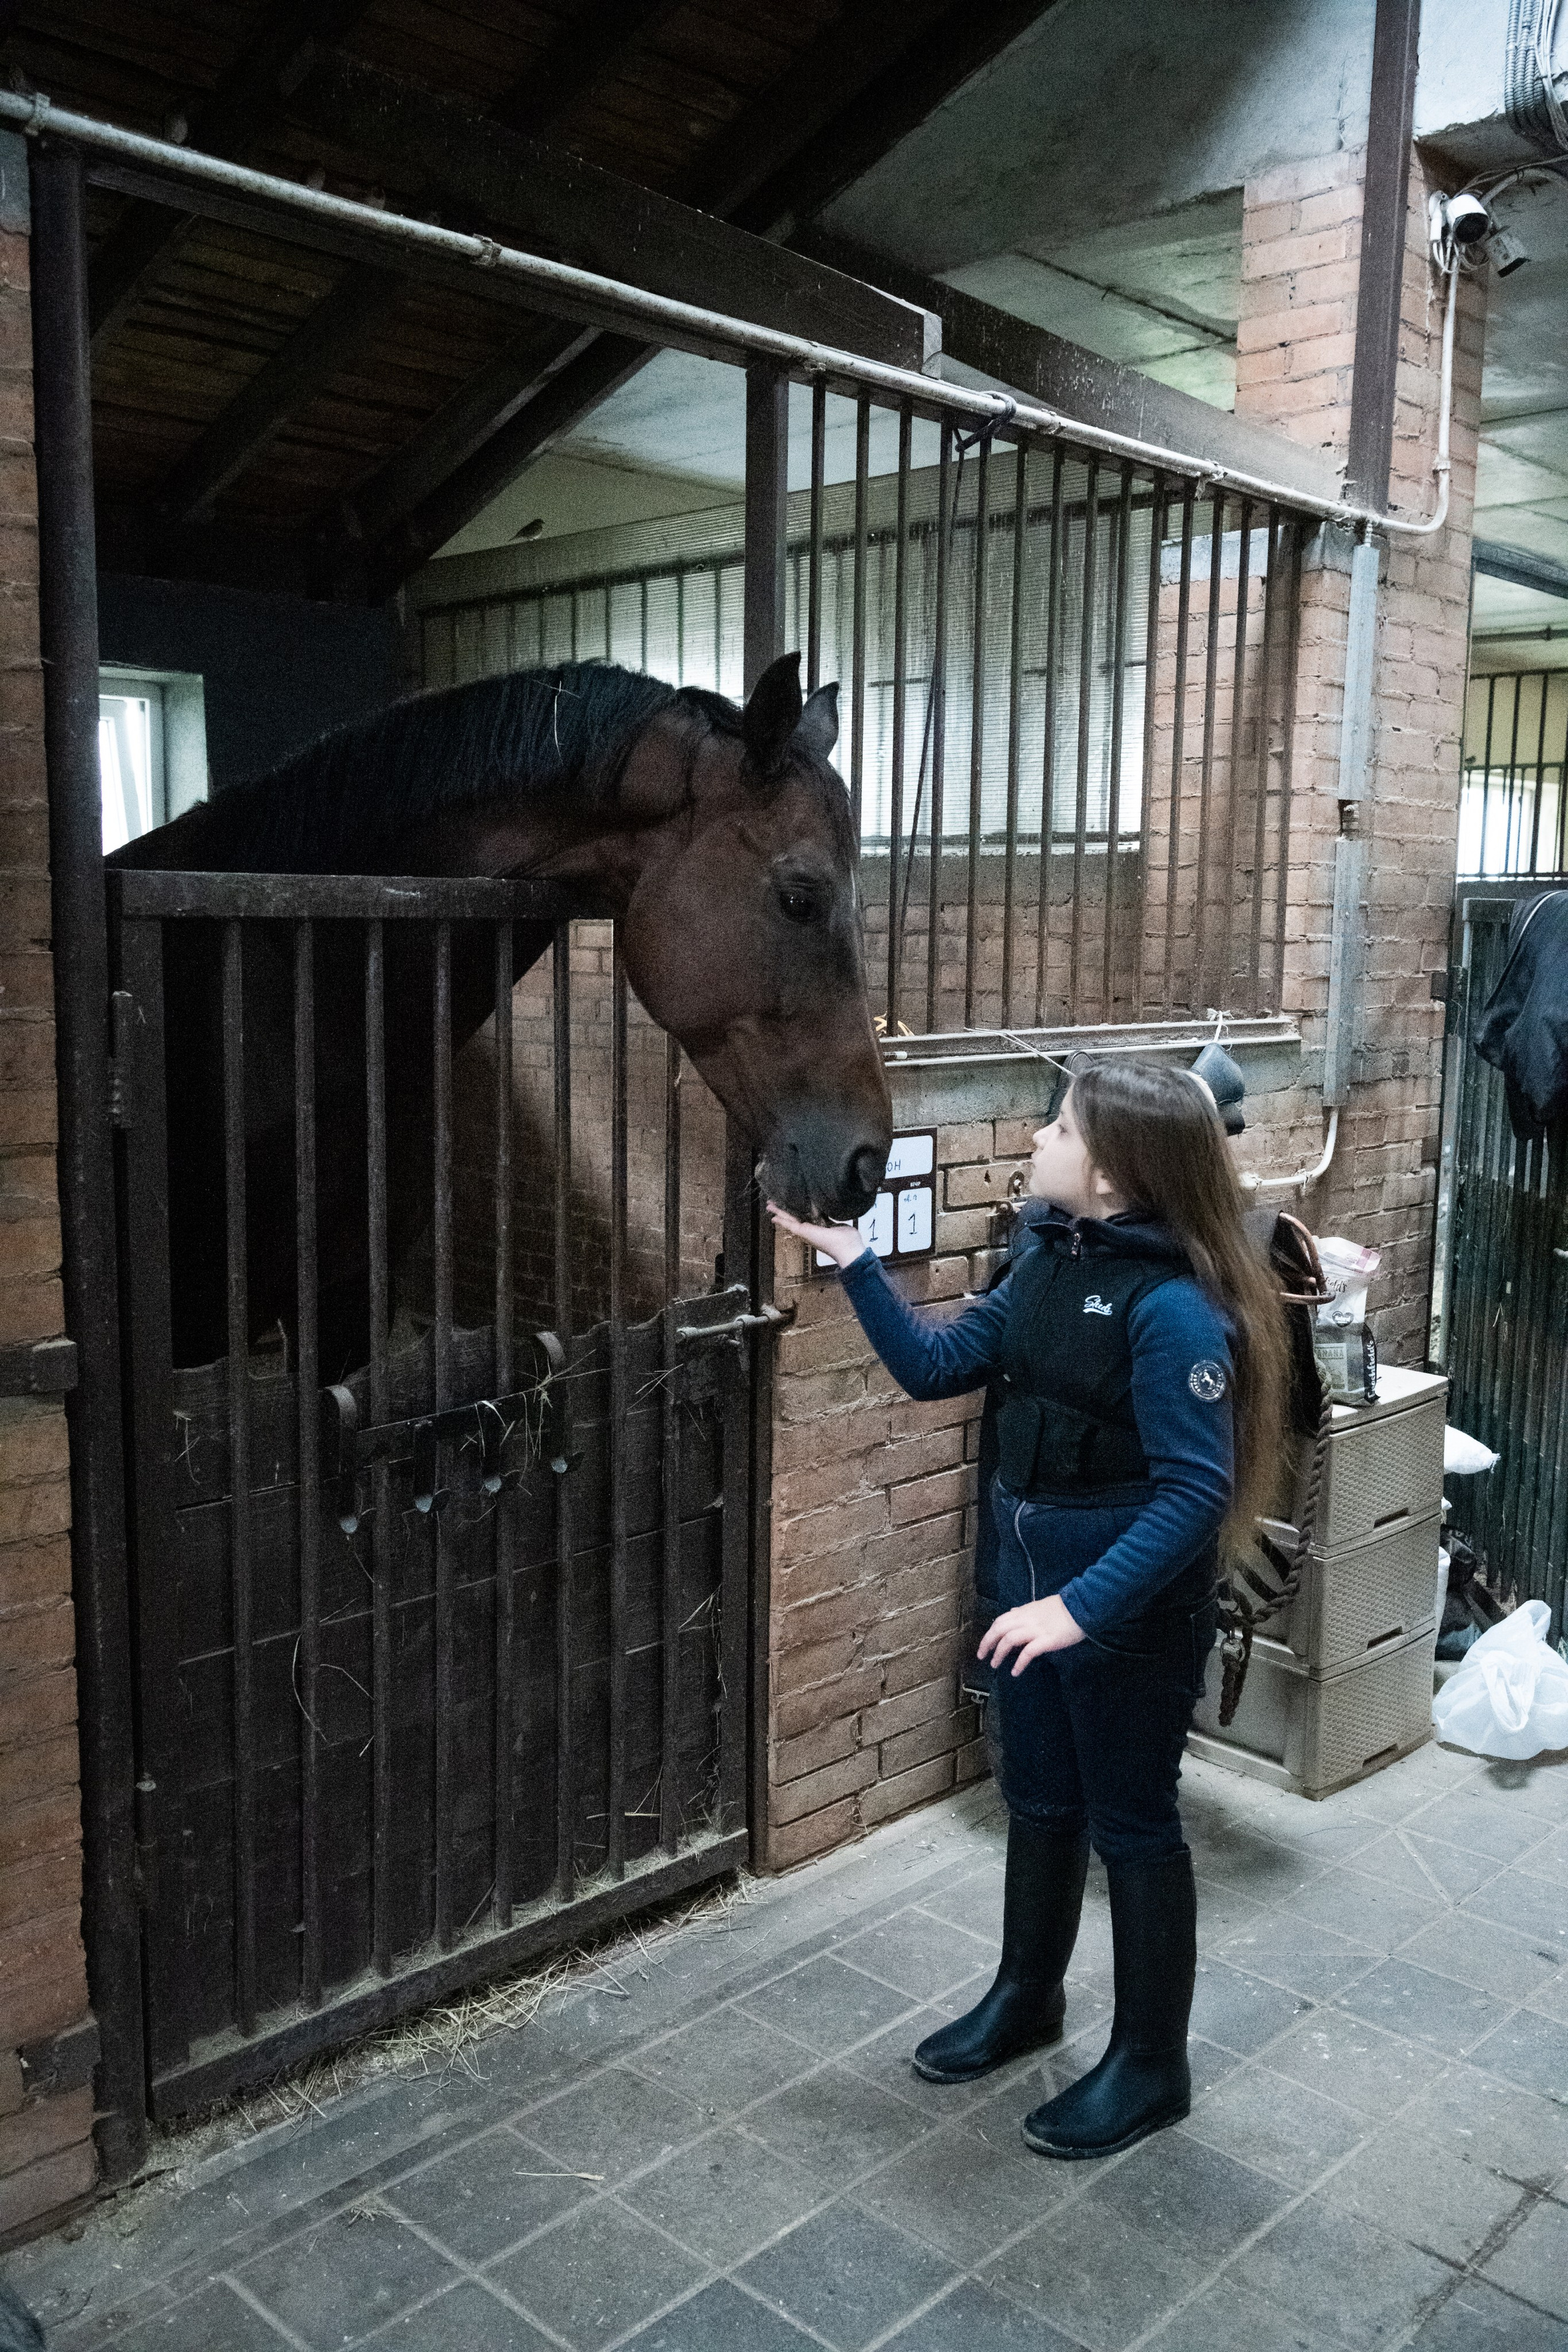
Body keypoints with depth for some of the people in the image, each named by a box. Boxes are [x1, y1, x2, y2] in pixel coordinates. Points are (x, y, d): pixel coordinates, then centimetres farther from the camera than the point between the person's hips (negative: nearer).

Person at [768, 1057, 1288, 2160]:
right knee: (1040, 1799, 23)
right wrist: (854, 1260, -1)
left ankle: (1151, 2064, 31)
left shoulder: (1175, 1307, -25)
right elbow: (937, 1364, 5)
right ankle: (1027, 1997, 45)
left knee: (1132, 1824, 10)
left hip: (1131, 1609, -8)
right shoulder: (1053, 1262, 0)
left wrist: (1085, 1606, -31)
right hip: (1036, 1581, 8)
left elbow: (1196, 1491, -27)